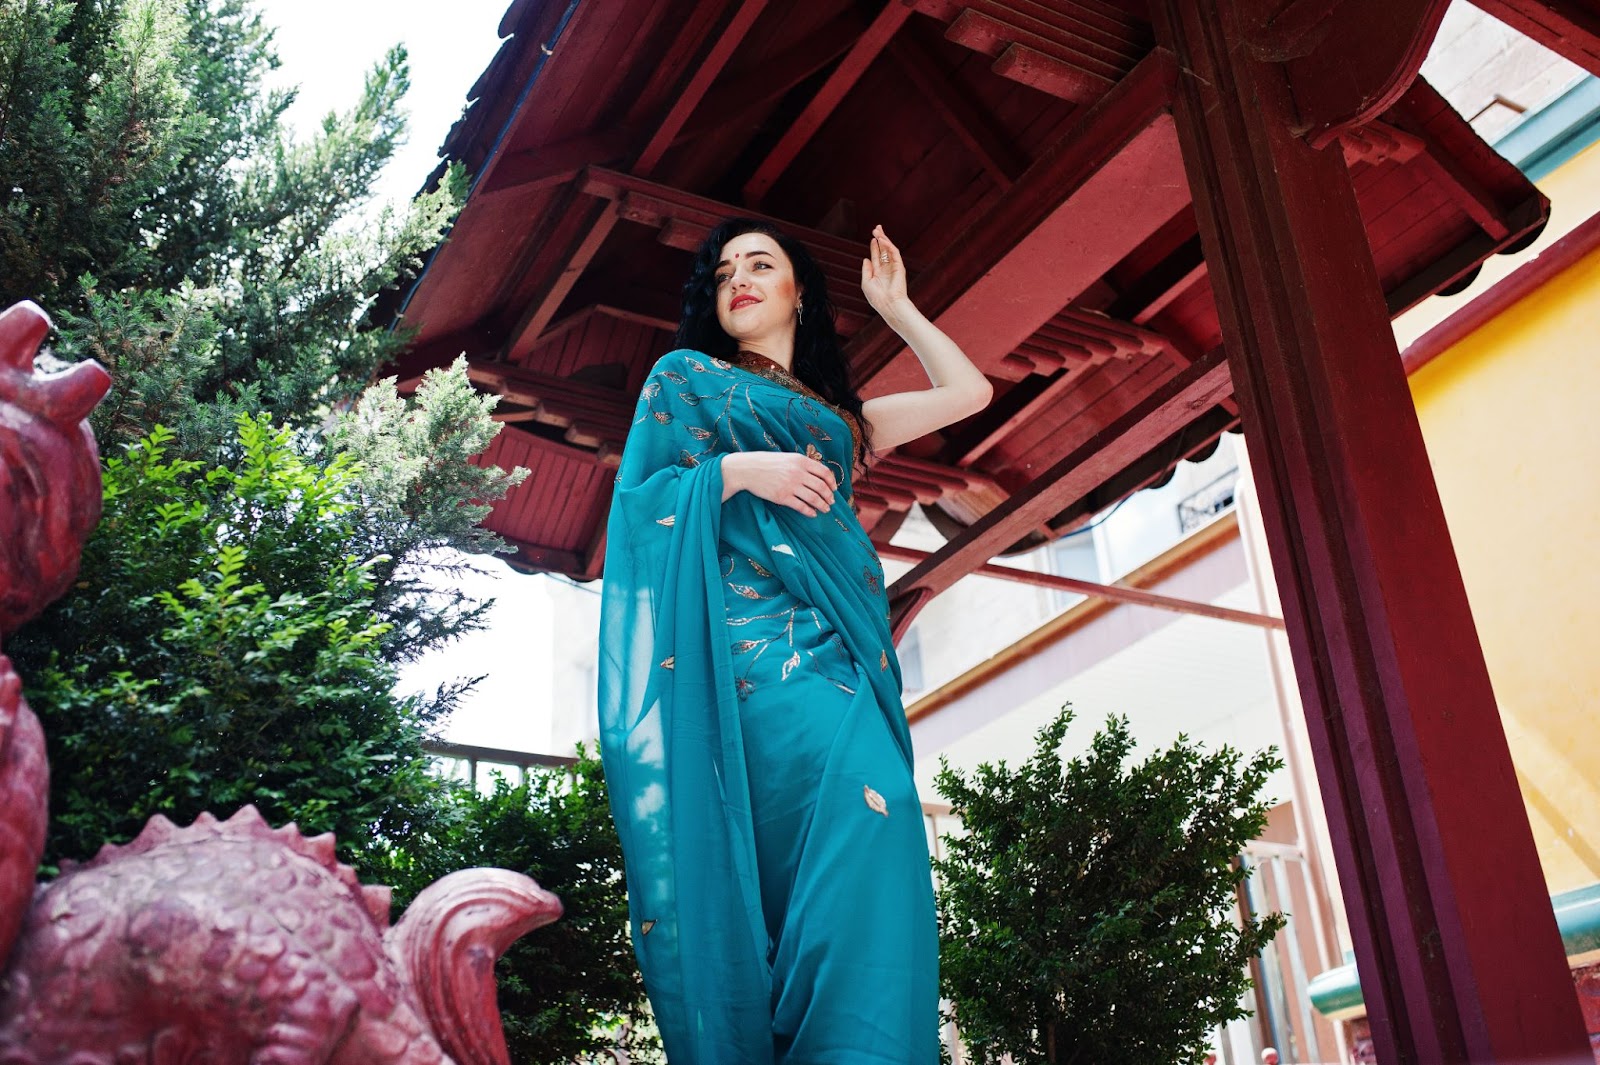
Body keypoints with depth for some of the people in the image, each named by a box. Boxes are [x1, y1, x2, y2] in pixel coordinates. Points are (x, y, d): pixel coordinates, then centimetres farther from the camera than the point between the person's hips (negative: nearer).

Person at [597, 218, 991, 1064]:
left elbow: (968, 392, 36)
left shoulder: (837, 416, 31)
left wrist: (894, 307, 39)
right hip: (751, 628, -5)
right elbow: (636, 500, 9)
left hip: (838, 640, 5)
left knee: (873, 813, -18)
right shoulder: (687, 376, 20)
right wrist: (736, 471, -6)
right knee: (869, 803, -28)